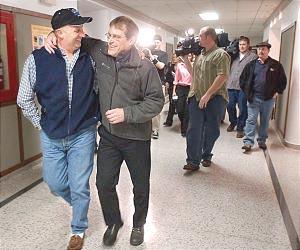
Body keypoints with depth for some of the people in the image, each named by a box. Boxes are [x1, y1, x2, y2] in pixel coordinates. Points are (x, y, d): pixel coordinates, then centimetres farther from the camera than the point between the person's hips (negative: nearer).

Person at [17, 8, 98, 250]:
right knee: (55, 183, 15)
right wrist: (40, 123, 2)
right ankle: (79, 203, 48)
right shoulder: (38, 59, -9)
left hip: (83, 135, -1)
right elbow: (24, 98, 1)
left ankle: (79, 229, 32)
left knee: (79, 186, 7)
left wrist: (95, 118, 4)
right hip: (51, 136, 1)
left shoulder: (90, 57, -6)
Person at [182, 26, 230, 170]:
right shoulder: (200, 55, 20)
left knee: (212, 130, 6)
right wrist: (185, 58, 19)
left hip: (215, 98, -5)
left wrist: (207, 95, -20)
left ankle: (206, 156, 24)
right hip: (196, 97, 5)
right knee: (194, 129, -3)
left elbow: (222, 77, -15)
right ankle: (193, 161, 0)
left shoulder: (221, 54, -3)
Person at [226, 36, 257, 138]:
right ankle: (233, 122, 33)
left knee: (242, 108, 1)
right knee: (230, 106, 9)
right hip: (231, 85, 4)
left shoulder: (253, 56, -1)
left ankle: (240, 128, 15)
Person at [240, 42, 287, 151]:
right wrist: (247, 92, 4)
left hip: (269, 98, 0)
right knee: (251, 120, -3)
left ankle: (262, 141, 22)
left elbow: (283, 80, 8)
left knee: (265, 121, 10)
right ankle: (248, 142, -2)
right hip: (253, 97, 0)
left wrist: (277, 92, 0)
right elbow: (242, 78, 11)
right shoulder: (251, 64, 4)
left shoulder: (276, 65, 2)